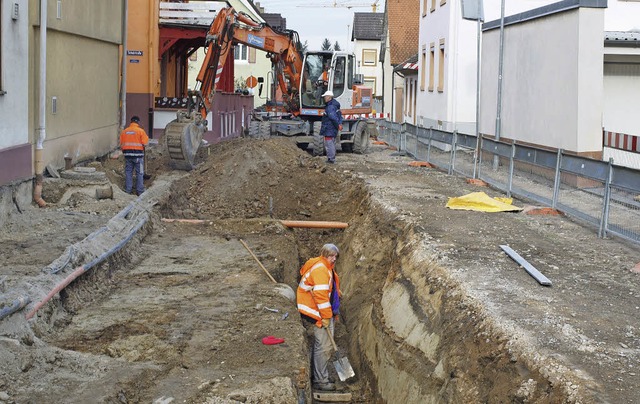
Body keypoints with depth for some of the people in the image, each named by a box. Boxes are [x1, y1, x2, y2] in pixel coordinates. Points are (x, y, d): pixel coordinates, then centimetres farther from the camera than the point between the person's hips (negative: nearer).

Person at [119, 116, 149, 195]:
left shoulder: (124, 131, 6)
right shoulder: (140, 131, -8)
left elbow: (121, 144, 9)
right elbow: (145, 143, -11)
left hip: (127, 154, 4)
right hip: (138, 154, -4)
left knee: (128, 172, 11)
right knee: (139, 173, 4)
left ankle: (128, 190, 13)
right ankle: (140, 191, 5)